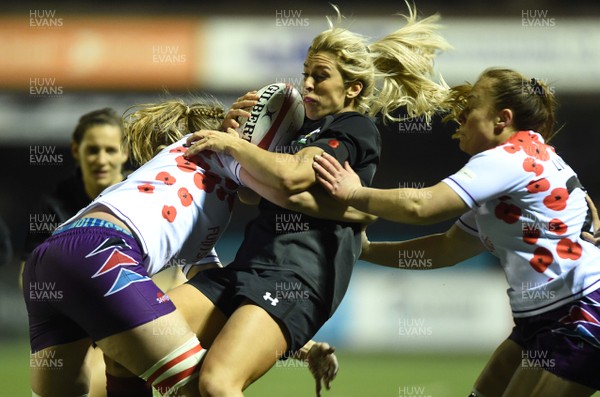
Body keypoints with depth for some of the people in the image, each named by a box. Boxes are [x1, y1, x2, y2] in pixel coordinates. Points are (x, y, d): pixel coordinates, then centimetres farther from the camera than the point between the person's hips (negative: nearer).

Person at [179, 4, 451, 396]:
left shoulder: (357, 129, 0)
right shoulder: (306, 128, 26)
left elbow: (289, 175, -17)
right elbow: (254, 188, 37)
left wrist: (230, 143, -1)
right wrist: (234, 129, 19)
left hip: (298, 277, -9)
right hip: (248, 267, 9)